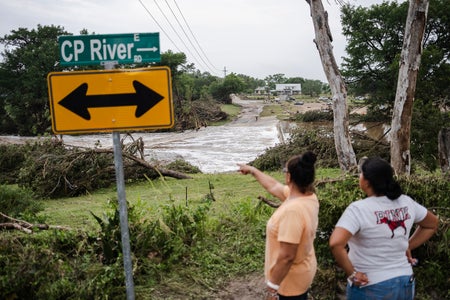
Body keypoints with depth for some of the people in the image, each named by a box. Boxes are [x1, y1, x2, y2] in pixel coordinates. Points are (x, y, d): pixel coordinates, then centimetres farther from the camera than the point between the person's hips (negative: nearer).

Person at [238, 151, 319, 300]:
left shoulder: (292, 210, -35)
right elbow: (274, 186, 10)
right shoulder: (309, 196, -7)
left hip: (291, 278, -8)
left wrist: (273, 285, -20)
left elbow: (286, 256, -32)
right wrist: (252, 170, 20)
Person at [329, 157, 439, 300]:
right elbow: (432, 224, 15)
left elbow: (335, 243, -34)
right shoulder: (406, 202, -3)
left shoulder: (358, 209, -21)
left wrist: (351, 274, -20)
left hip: (370, 288, -5)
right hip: (405, 283, 5)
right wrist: (408, 247, 11)